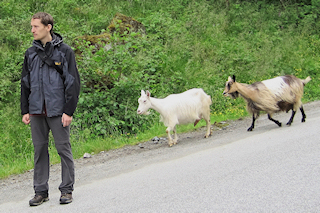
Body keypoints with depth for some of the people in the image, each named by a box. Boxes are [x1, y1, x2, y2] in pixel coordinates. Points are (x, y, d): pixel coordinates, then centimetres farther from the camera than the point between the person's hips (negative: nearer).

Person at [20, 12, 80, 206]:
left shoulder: (64, 51, -3)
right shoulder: (31, 53, 11)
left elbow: (73, 82, -4)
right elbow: (25, 83, 16)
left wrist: (69, 111, -10)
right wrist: (25, 111, 10)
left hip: (58, 110, -4)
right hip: (37, 111, 4)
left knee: (63, 148, 1)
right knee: (40, 150, 7)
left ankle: (67, 190, 11)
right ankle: (41, 191, 14)